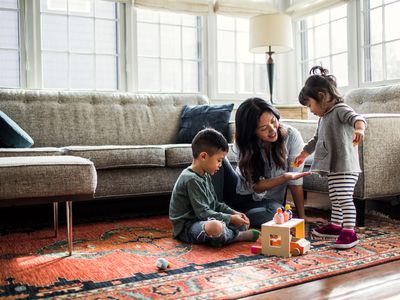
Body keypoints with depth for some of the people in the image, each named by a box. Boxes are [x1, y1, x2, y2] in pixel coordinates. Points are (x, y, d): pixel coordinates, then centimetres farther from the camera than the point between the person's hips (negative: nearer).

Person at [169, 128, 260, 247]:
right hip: (187, 228, -10)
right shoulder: (191, 179, -21)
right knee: (216, 226, -39)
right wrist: (230, 218, -19)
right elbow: (202, 212, -24)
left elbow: (215, 204, 17)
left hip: (204, 220, 10)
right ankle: (238, 236, -10)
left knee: (243, 222, 11)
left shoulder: (205, 176, 10)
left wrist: (234, 213, 3)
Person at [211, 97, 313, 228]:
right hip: (240, 191, 1)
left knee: (275, 212, -38)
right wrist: (285, 177, -32)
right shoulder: (242, 143, -16)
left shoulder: (291, 136, -19)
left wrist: (302, 217, -15)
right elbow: (255, 187, -19)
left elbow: (295, 182, -15)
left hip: (268, 200, 0)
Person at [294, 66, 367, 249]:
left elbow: (355, 117, -31)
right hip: (332, 167, 10)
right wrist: (303, 154, 40)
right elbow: (317, 139, 33)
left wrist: (359, 128, -53)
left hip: (345, 166, -9)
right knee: (335, 199, 17)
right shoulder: (324, 117, 20)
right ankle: (336, 226, 29)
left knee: (345, 199, -11)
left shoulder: (340, 109, -10)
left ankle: (349, 232, -7)